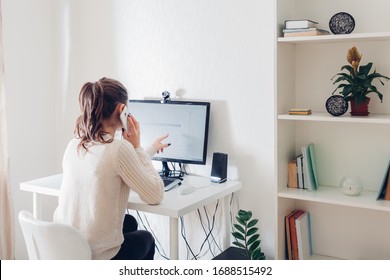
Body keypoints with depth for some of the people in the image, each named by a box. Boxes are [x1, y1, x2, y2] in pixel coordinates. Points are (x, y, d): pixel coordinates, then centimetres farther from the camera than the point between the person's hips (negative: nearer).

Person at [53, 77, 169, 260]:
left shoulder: (75, 144, 1)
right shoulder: (119, 148, -22)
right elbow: (155, 195, -11)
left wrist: (151, 149, 31)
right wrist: (137, 147, -5)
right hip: (96, 257, -6)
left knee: (130, 222, 32)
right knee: (145, 239, 27)